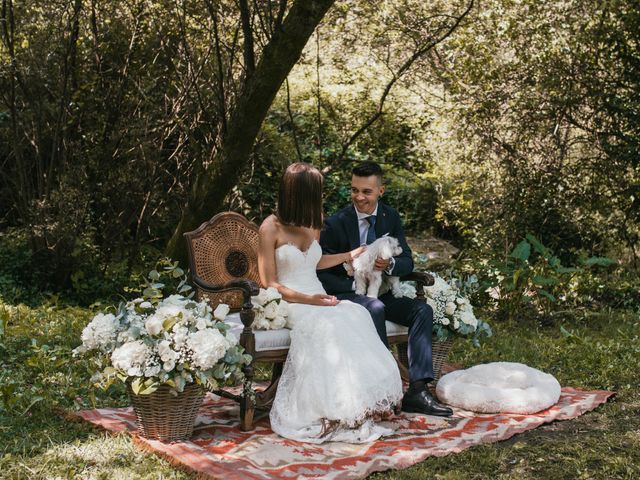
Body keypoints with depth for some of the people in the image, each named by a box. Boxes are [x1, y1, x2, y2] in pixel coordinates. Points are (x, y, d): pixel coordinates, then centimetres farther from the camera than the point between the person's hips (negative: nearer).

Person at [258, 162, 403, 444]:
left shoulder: (313, 225, 15)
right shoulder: (271, 228, -6)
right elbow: (269, 284, -9)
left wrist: (351, 255, 33)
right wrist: (307, 299, -18)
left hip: (318, 300, 6)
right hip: (288, 304, -6)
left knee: (356, 315, -27)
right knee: (328, 324, -36)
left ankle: (358, 405, -32)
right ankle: (337, 408, -33)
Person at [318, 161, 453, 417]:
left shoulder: (391, 217, 4)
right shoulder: (336, 224, -9)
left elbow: (408, 261, 5)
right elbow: (322, 274, -9)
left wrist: (390, 264, -19)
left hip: (381, 292, 5)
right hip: (345, 294, -5)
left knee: (423, 310, -17)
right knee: (375, 308, -36)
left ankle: (417, 390, -24)